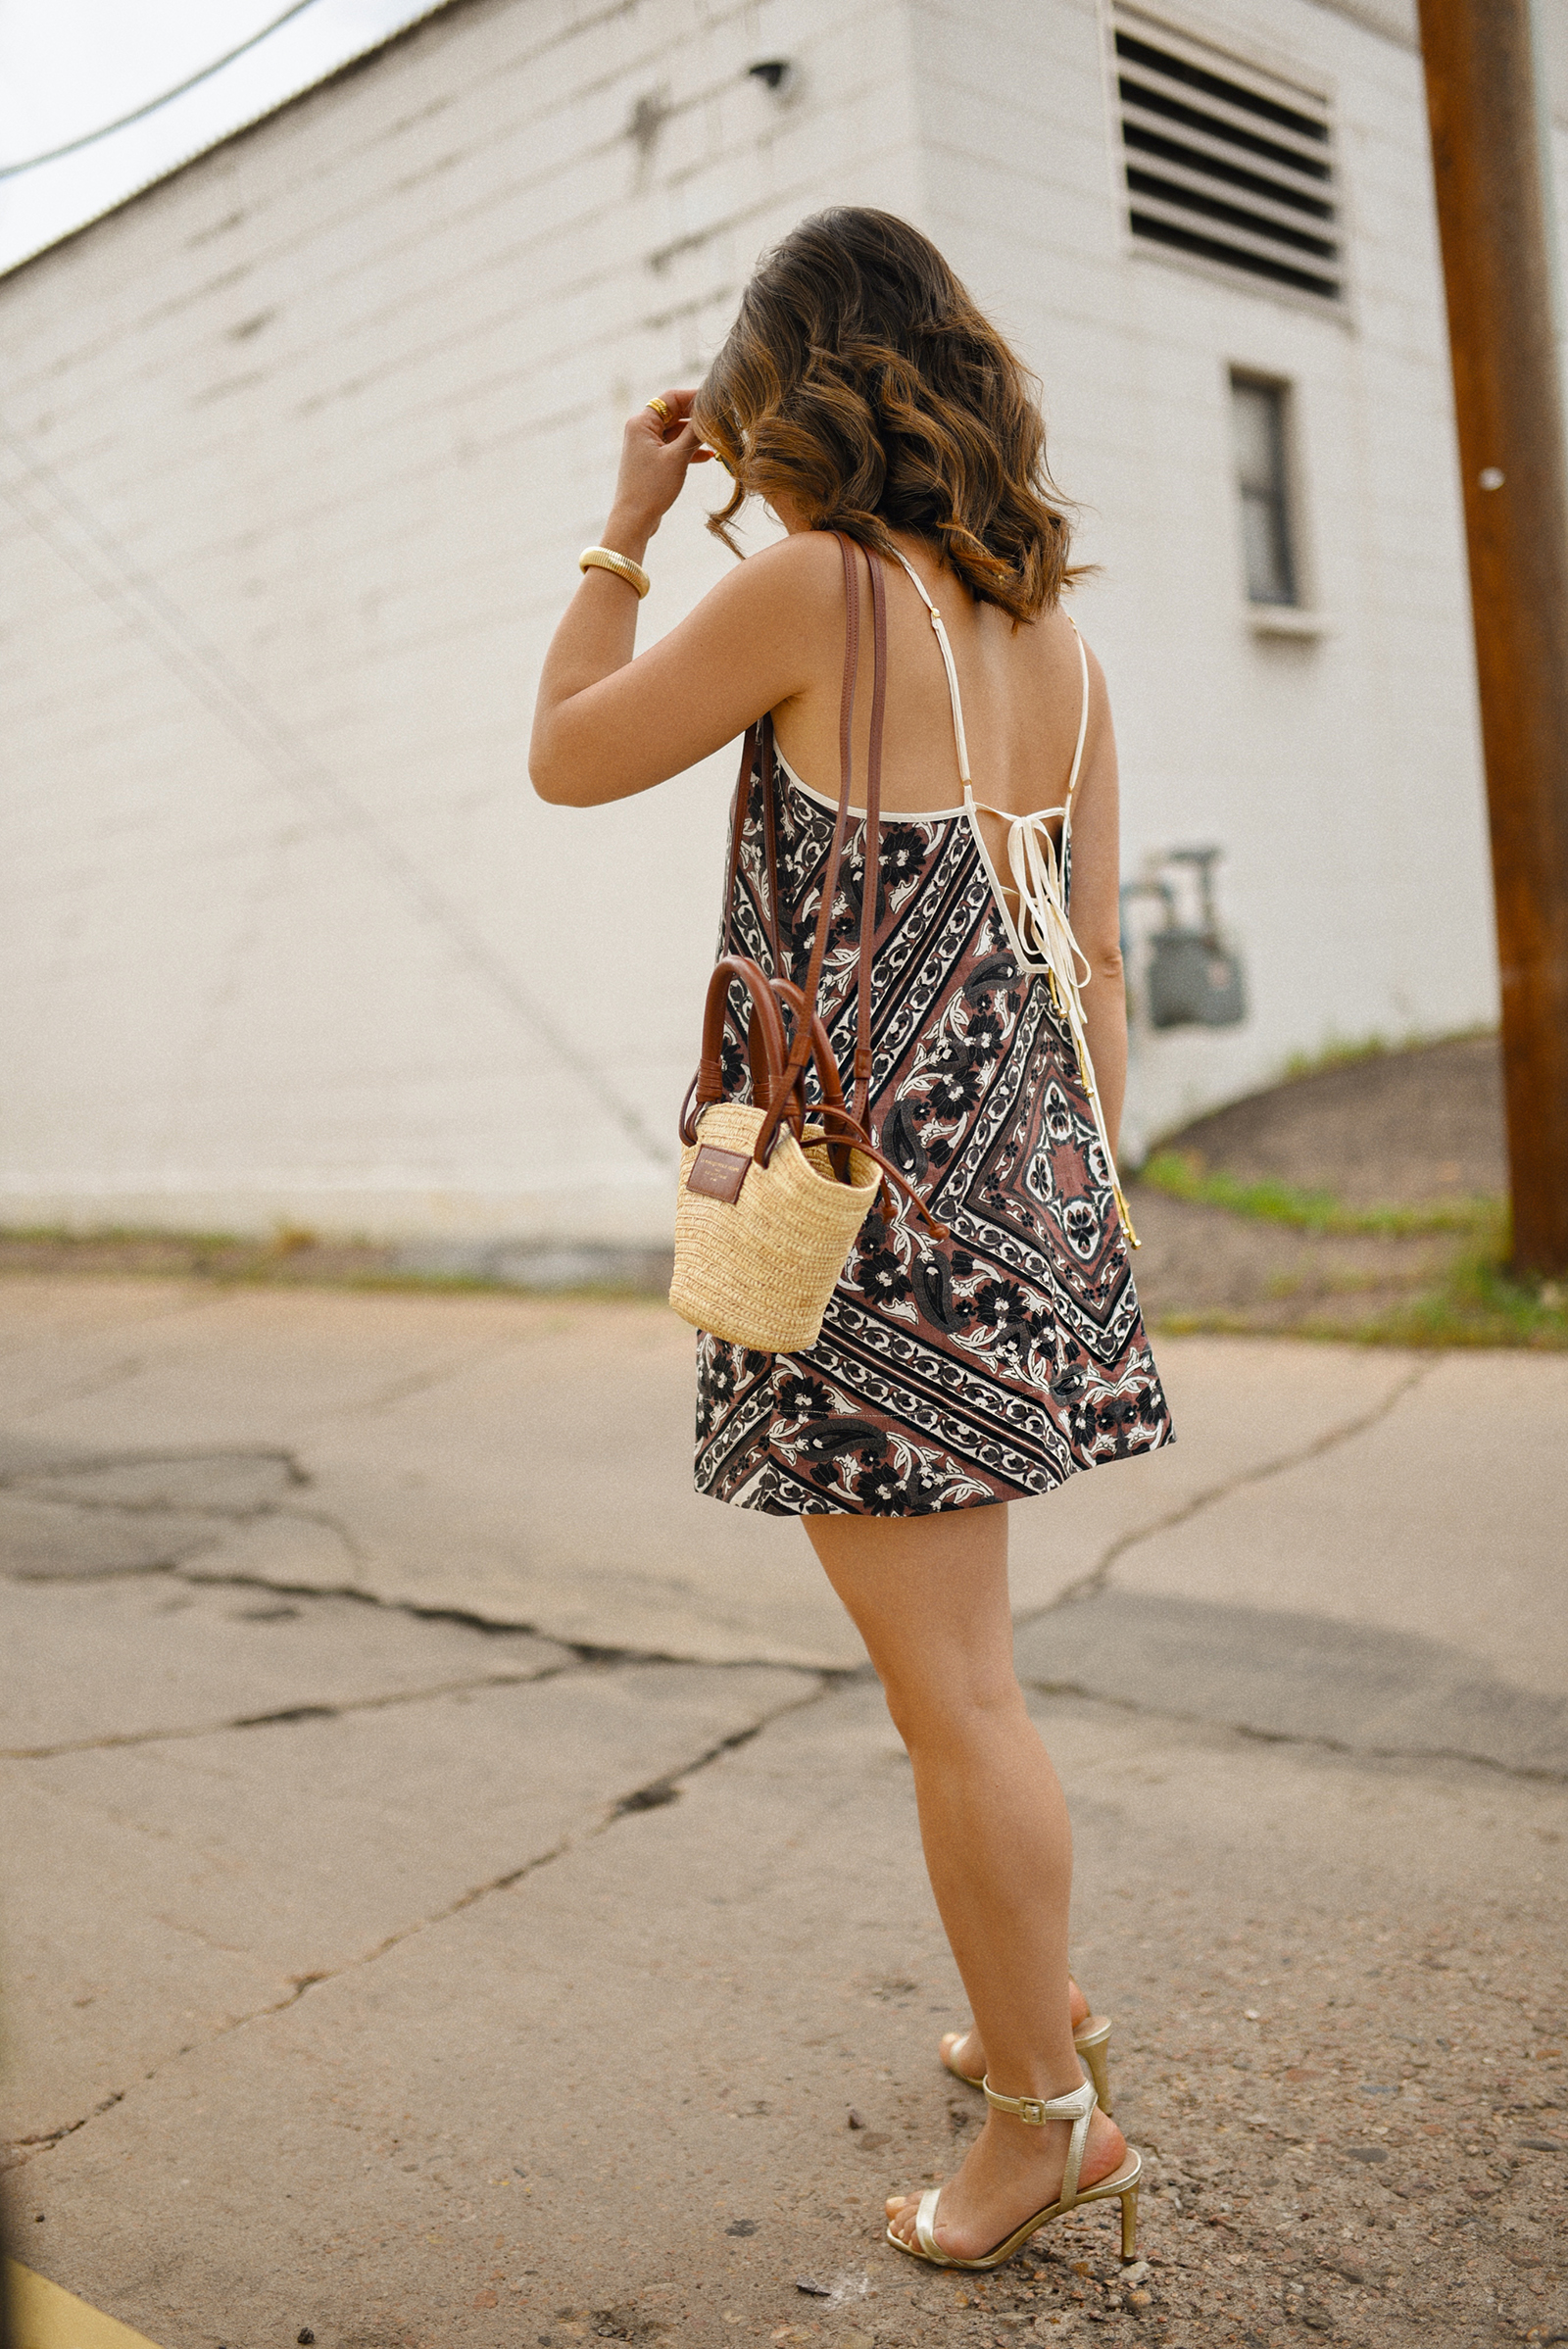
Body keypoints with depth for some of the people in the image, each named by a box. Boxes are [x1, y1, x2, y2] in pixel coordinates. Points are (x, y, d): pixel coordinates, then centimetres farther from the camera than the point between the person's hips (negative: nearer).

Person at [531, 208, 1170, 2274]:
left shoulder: (810, 591, -10)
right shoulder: (1057, 639, 11)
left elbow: (568, 756, 2)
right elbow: (1094, 965, 11)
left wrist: (628, 526, 9)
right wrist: (1088, 1193, 17)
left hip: (876, 1182, -8)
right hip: (1025, 1173, 8)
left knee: (952, 1680, 4)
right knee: (952, 1650, 23)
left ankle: (1047, 2115, 20)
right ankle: (1036, 1992, 40)